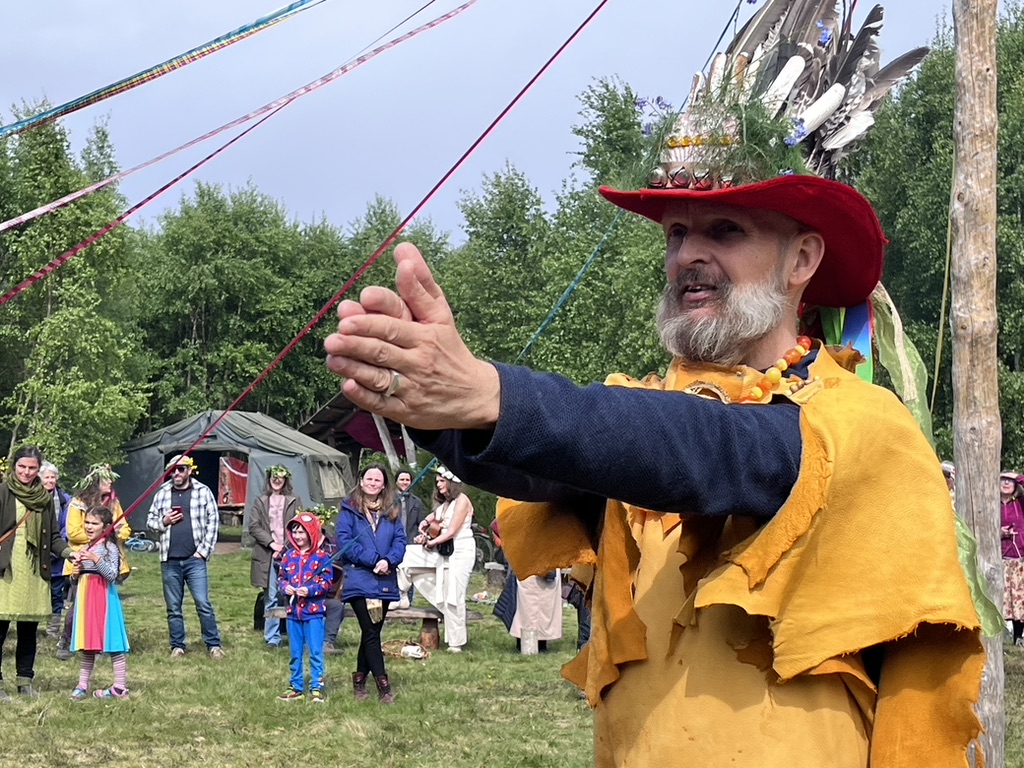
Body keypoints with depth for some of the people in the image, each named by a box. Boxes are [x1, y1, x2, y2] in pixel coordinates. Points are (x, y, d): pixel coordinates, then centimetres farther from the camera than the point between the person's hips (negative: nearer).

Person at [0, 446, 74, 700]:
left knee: (29, 629, 10)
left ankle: (25, 680, 20)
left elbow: (53, 536, 17)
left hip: (34, 571, 5)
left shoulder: (45, 497, 14)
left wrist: (67, 551, 0)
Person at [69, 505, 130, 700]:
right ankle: (82, 685, 15)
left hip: (104, 601, -8)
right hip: (85, 601, 8)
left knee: (112, 644, -5)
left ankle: (120, 687, -3)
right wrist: (75, 575, 1)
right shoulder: (84, 550, 15)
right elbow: (75, 581, 23)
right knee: (87, 646, 11)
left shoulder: (109, 548, -7)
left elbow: (112, 575, -19)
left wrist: (96, 559, -27)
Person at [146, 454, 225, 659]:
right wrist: (164, 522, -6)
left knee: (203, 604, -6)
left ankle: (214, 644, 2)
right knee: (173, 607, 7)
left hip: (195, 559, -3)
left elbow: (213, 522, 1)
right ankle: (177, 646, 16)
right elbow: (150, 521, 16)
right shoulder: (162, 493, 9)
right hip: (170, 560, 3)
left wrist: (204, 550, -5)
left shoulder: (203, 492, 2)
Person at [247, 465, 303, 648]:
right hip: (268, 555, 1)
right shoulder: (260, 502, 12)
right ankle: (273, 637, 3)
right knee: (271, 597, -1)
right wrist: (272, 543, -7)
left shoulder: (294, 501, 9)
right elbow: (253, 526, 4)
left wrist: (285, 547, -8)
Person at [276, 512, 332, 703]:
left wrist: (310, 590, -20)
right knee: (295, 653, 12)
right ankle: (296, 687, 21)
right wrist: (285, 587, -8)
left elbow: (327, 582, -8)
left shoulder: (321, 557, -7)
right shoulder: (289, 556, 8)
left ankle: (316, 688, 3)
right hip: (293, 611, 5)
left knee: (315, 652, -2)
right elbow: (282, 578, 13)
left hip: (314, 611, -5)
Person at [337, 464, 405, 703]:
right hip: (359, 580, -5)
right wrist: (373, 560, -14)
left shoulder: (391, 512, 14)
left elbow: (400, 540, 7)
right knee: (371, 633, -10)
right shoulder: (349, 509, 2)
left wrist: (389, 560, -14)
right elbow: (344, 540, -8)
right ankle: (383, 686, -11)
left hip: (385, 581, 5)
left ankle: (360, 679, 23)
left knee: (372, 633, 11)